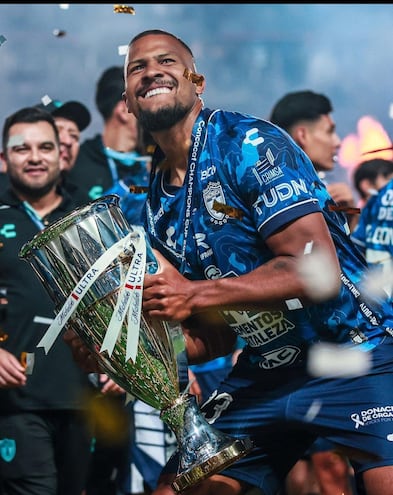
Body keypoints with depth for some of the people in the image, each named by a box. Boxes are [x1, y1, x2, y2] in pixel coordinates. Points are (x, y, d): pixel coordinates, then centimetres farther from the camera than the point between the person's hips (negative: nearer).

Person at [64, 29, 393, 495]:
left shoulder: (249, 143, -11)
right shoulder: (159, 208, 10)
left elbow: (319, 271, -20)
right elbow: (214, 338, 13)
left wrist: (197, 294, -20)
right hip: (265, 375, 7)